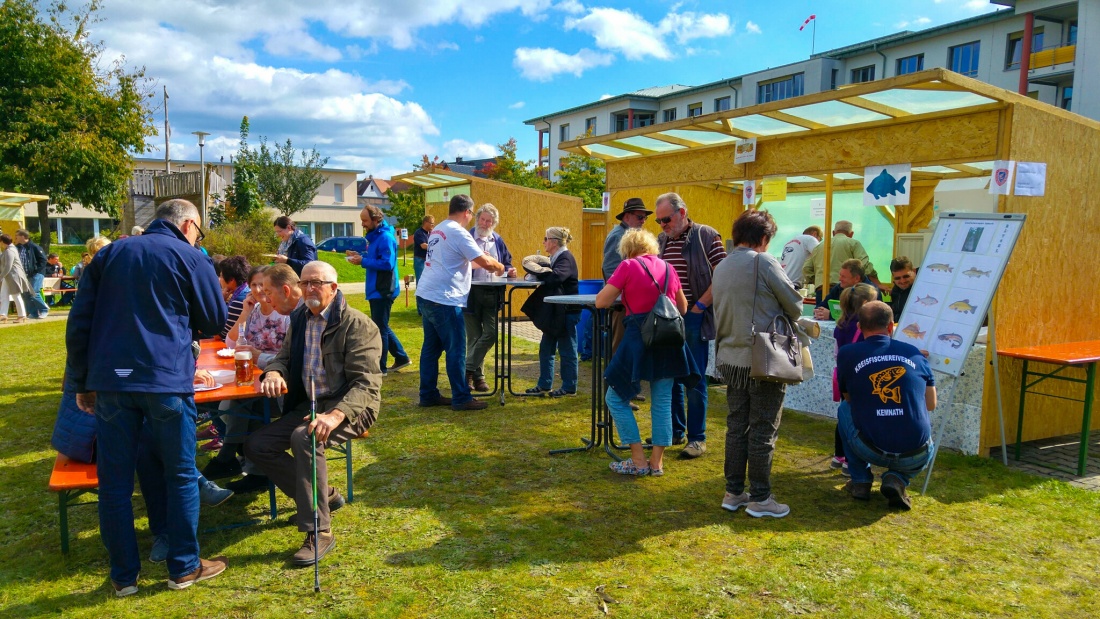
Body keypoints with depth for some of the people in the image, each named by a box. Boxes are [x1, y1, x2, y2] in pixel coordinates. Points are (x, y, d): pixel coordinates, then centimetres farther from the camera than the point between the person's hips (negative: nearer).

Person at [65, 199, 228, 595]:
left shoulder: (109, 254, 15)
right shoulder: (190, 259, 2)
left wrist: (82, 382, 15)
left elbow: (79, 322, 12)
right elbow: (216, 323, 9)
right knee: (181, 475, 9)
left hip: (109, 381, 4)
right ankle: (184, 568, 16)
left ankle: (124, 575, 19)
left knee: (115, 480, 11)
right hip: (166, 380, -4)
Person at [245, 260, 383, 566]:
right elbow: (284, 357, 19)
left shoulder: (356, 324, -14)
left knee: (304, 437, -35)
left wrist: (336, 415, -38)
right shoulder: (299, 320, 9)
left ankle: (319, 531, -24)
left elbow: (367, 383, -20)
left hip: (349, 407, -8)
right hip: (307, 405, 8)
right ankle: (323, 494, 9)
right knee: (255, 445, -7)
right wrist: (274, 372, -9)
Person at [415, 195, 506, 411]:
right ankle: (461, 398, 4)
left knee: (431, 348, 13)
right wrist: (499, 267, 6)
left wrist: (475, 263, 26)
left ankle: (428, 395, 19)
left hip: (425, 296, 9)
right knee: (456, 350, -1)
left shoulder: (437, 230, 16)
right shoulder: (458, 233, -12)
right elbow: (485, 262, -14)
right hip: (444, 300, -9)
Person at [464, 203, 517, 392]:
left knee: (491, 333, -3)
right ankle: (477, 375, 16)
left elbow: (506, 263, 19)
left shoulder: (498, 241, 12)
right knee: (474, 336, 5)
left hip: (492, 294, 4)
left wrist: (509, 271, -3)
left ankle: (468, 370, 8)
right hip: (471, 293, -4)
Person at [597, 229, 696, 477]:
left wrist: (621, 294, 11)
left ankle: (638, 460, 6)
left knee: (616, 398, 8)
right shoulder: (668, 268, 11)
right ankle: (657, 462, 16)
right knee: (662, 402, 13)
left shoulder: (628, 266, -4)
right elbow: (683, 308, 20)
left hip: (639, 338, -5)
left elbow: (601, 302, -7)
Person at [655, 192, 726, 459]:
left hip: (694, 319, -6)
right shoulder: (661, 241, 11)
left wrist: (699, 307, -13)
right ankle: (675, 430, 26)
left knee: (694, 380, -1)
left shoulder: (706, 236, -6)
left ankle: (697, 438, 9)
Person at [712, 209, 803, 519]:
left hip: (730, 359, 7)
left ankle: (733, 492, 22)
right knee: (763, 431, 3)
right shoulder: (764, 262, -11)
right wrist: (789, 318, 15)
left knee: (736, 427, 14)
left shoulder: (721, 267, 8)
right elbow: (795, 305, -6)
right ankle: (760, 498, 12)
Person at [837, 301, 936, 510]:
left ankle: (860, 481, 23)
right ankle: (897, 479, 9)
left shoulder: (847, 354, 1)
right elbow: (931, 405, 15)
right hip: (917, 458, 1)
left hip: (871, 451, -1)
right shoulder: (914, 353, 5)